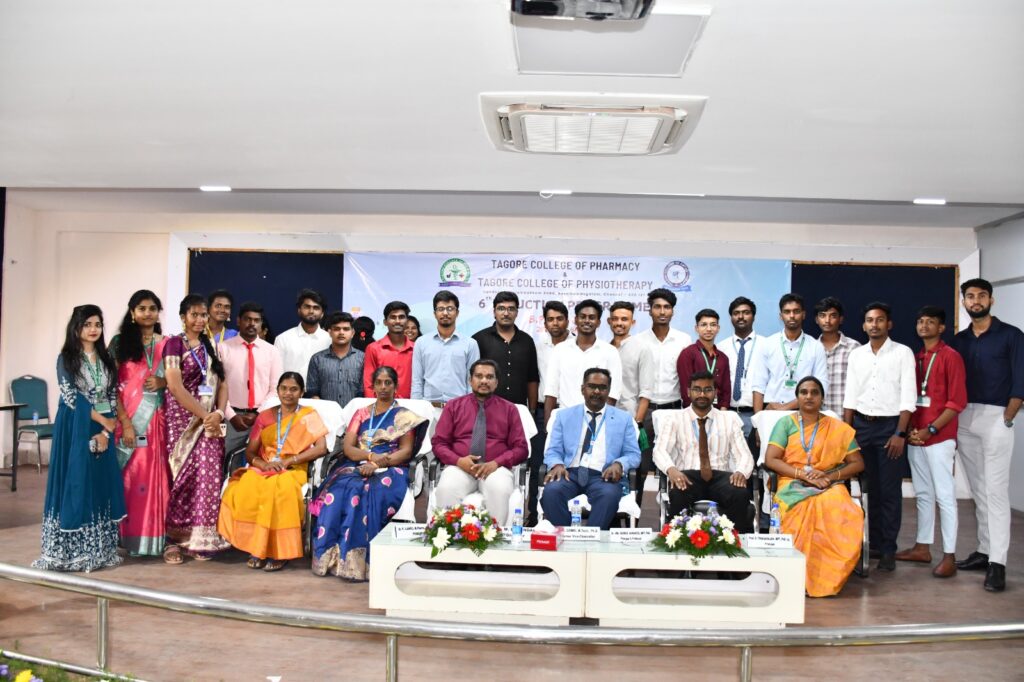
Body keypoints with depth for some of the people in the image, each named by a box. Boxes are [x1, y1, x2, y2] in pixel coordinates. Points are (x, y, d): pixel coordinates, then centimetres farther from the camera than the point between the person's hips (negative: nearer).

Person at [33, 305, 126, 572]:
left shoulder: (105, 358, 11)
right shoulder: (66, 358, -2)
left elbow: (112, 397, 6)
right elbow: (72, 398, -11)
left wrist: (105, 431, -6)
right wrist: (104, 421, -12)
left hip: (102, 430, 4)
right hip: (75, 430, -4)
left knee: (101, 484, 5)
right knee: (75, 484, -3)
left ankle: (98, 549, 12)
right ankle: (71, 550, 5)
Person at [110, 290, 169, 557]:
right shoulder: (120, 343, 2)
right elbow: (112, 386, -3)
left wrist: (162, 383, -10)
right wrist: (125, 423, -11)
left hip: (157, 420, 2)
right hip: (128, 420, -2)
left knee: (155, 477, 2)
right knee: (129, 477, -1)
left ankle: (153, 537, 8)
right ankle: (127, 536, 7)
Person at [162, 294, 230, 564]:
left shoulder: (210, 346, 15)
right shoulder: (174, 344, -3)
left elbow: (222, 384, 11)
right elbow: (175, 386, -12)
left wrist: (218, 414, -7)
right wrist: (204, 415, -13)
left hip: (210, 420, 5)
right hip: (182, 418, -4)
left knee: (208, 476, -1)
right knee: (182, 476, -3)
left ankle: (199, 539, 6)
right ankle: (174, 539, 7)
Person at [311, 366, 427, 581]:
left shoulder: (404, 416, 11)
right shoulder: (361, 413, 21)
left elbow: (406, 451, -1)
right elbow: (347, 446, 8)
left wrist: (377, 464, -16)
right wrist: (371, 455, -12)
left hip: (389, 470, -3)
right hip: (357, 466, 3)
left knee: (371, 492, -36)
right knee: (338, 490, -31)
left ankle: (357, 561, -35)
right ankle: (331, 557, -30)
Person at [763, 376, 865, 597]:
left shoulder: (838, 428, 17)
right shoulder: (786, 423, 13)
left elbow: (858, 463, 12)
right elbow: (770, 460, 1)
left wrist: (831, 476, -7)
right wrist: (804, 475, -11)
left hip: (829, 487, 2)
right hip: (793, 487, -1)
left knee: (840, 514, -35)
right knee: (807, 510, -38)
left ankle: (827, 579, -22)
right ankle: (802, 577, -25)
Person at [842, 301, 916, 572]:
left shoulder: (903, 353, -3)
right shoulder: (856, 355, 8)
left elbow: (908, 397, -7)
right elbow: (850, 397, 9)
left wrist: (900, 433, -13)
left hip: (890, 425, -3)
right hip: (861, 425, 4)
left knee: (890, 491, 0)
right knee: (867, 488, 8)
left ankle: (888, 549, 8)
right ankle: (872, 544, 18)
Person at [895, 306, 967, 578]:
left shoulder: (950, 357, -5)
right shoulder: (916, 358, 15)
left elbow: (957, 401, -11)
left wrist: (931, 429, -15)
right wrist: (910, 428, 2)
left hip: (939, 437, -7)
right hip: (915, 436, 7)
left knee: (945, 496, -5)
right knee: (923, 494, 13)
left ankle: (949, 556, -2)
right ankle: (923, 547, 21)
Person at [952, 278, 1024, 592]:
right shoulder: (959, 340, 13)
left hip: (995, 418, -5)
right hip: (964, 420, 5)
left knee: (996, 491, -8)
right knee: (977, 490, 10)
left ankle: (997, 563, -8)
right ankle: (984, 551, 17)